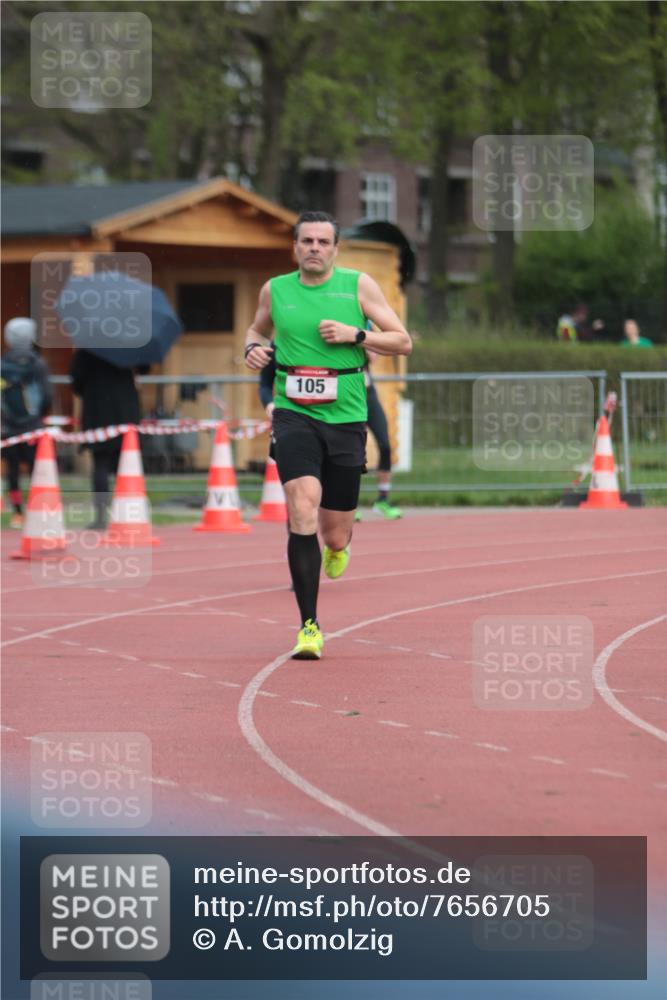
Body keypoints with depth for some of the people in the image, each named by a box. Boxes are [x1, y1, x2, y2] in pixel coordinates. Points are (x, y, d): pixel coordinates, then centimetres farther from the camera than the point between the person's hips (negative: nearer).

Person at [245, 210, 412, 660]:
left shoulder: (359, 285, 1)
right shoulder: (275, 290, 6)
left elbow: (403, 341, 3)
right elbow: (258, 328, 27)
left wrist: (355, 335, -11)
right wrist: (253, 346, 4)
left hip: (345, 418, 0)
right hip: (294, 415, 0)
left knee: (335, 535, 6)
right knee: (303, 510, -22)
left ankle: (339, 546, 48)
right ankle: (309, 626, -18)